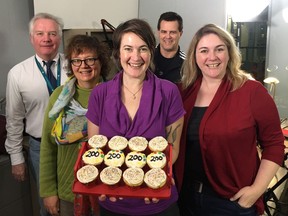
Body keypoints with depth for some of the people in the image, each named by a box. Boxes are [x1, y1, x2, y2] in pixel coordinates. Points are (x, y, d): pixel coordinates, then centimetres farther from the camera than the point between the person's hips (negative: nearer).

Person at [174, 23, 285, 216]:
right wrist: (176, 181, 1)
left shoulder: (252, 91, -12)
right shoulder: (183, 91, 0)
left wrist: (257, 189, -12)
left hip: (232, 200, -3)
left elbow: (274, 143, -7)